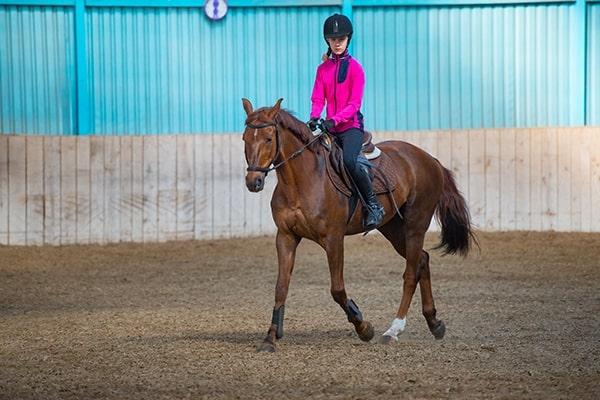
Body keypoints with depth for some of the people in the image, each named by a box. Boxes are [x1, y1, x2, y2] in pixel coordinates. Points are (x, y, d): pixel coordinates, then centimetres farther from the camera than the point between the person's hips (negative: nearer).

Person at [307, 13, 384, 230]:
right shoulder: (323, 69, 12)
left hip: (351, 125, -6)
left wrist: (334, 119, -25)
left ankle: (373, 205, -19)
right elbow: (318, 98, 6)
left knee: (349, 160, -31)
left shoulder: (355, 68, -4)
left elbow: (354, 104, -10)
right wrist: (314, 117, -16)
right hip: (330, 127, 6)